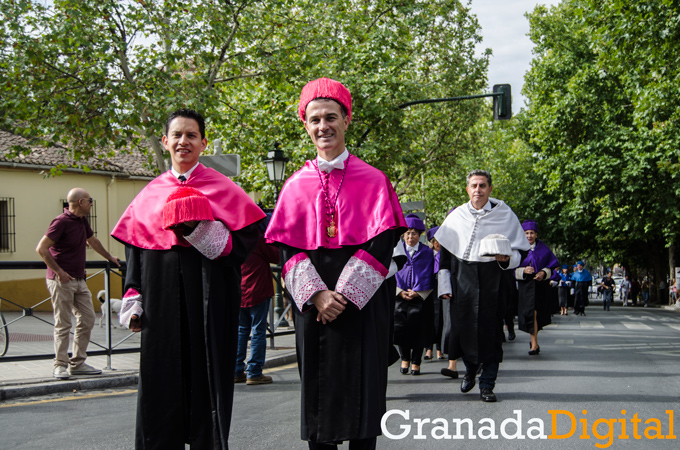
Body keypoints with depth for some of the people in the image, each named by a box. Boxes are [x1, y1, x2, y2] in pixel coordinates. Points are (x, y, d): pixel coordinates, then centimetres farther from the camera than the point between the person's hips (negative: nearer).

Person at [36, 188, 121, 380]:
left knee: (87, 320, 7)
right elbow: (41, 249, -17)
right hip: (61, 281, -9)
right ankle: (60, 366, 4)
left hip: (79, 280, 9)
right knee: (63, 324, -4)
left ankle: (78, 363, 13)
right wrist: (59, 272, -19)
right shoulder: (61, 222, -13)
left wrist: (110, 258, 41)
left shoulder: (82, 221, 13)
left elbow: (93, 241, 32)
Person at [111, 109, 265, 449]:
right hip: (162, 302, 3)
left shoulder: (221, 188, 3)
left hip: (208, 299, -2)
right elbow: (135, 249, 12)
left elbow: (246, 241, -4)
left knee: (206, 378, 1)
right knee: (162, 380, 5)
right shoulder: (151, 194, 12)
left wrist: (202, 230, -18)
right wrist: (133, 304, 7)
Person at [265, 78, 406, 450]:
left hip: (362, 303, -2)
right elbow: (287, 248, 2)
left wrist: (344, 295, -14)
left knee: (362, 387, 1)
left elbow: (382, 243, -6)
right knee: (317, 388, 4)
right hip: (312, 305, 2)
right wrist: (316, 295, -13)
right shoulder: (296, 185, 8)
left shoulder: (373, 181, 2)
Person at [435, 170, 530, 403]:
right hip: (461, 279, 2)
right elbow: (445, 252, 10)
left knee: (490, 330, -3)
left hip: (492, 278, -2)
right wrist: (444, 285, 3)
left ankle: (487, 385, 8)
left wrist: (507, 259, -17)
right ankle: (470, 369, 31)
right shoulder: (456, 216, 7)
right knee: (462, 327, 3)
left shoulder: (504, 214, 1)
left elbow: (519, 251, 5)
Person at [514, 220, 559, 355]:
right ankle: (534, 344, -6)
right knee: (531, 313, -10)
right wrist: (523, 271, -19)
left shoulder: (543, 249, 5)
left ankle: (534, 343, 24)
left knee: (537, 313, 4)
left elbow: (551, 266, 7)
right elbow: (513, 269, 0)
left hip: (541, 286, 1)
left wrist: (544, 273, -12)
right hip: (526, 287, -1)